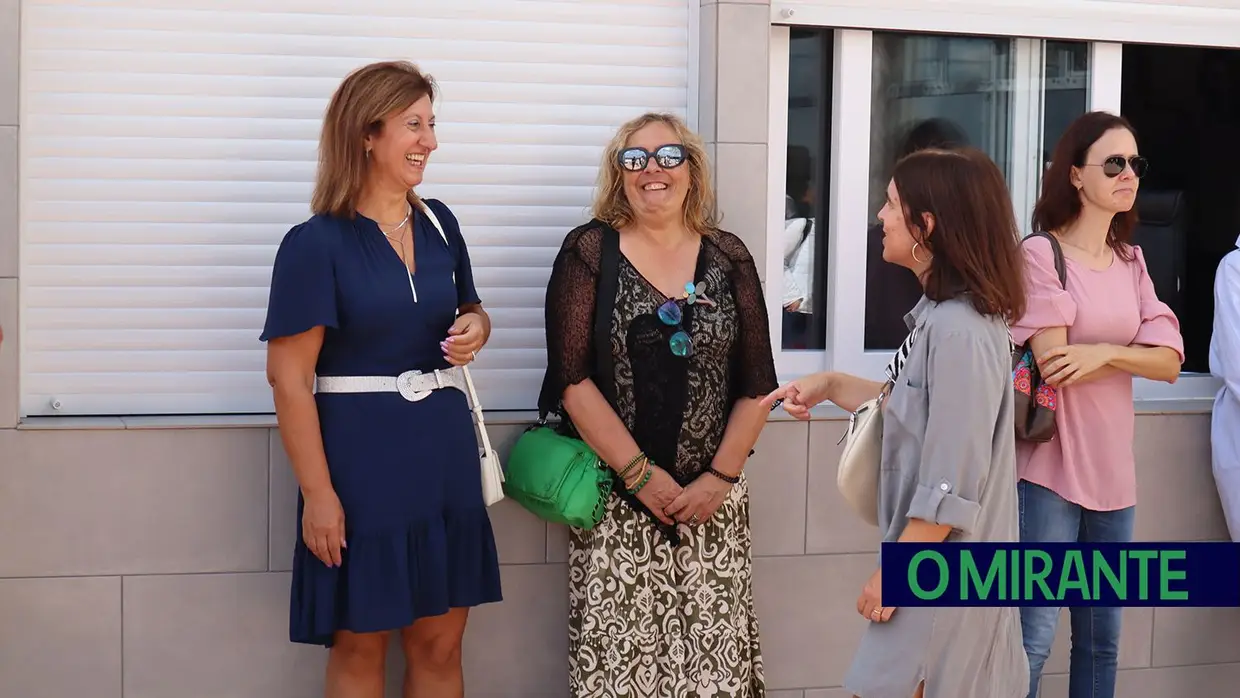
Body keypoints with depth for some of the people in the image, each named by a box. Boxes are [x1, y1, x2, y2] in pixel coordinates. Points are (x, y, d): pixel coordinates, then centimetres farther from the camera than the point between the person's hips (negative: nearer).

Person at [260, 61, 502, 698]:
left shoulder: (439, 225, 7)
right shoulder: (317, 243, -11)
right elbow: (289, 378, -13)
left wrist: (475, 329, -1)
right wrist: (317, 493, -16)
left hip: (444, 449, 5)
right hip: (360, 456, -5)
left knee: (439, 644, 10)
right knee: (359, 646, 7)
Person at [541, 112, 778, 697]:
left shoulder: (728, 258, 6)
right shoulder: (589, 251, -1)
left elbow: (756, 386, 6)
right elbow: (572, 378, -8)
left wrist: (719, 478, -4)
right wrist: (640, 475, -12)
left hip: (711, 501, 2)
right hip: (615, 501, -2)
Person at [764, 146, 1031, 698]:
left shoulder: (959, 331, -23)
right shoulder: (941, 314, 8)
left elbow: (953, 484, -25)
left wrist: (894, 572, -18)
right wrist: (831, 386, 10)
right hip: (932, 561, 10)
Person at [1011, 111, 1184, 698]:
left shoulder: (1131, 261, 11)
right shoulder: (1041, 253, -9)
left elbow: (1170, 362, 3)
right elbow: (1055, 367, -16)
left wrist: (1104, 352, -14)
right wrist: (1130, 355, -1)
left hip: (1113, 469, 7)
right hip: (1051, 466, -7)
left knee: (1102, 639, 13)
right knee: (1034, 637, -6)